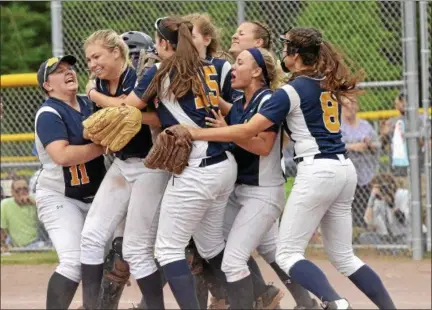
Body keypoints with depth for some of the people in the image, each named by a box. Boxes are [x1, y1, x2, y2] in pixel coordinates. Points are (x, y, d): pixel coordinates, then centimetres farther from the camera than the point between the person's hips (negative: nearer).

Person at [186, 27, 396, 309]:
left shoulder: (292, 91, -9)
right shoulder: (328, 85, 14)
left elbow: (247, 131, -13)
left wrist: (195, 133, -9)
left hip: (318, 171, -8)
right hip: (345, 169, 8)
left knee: (287, 254, -4)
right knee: (344, 256, 14)